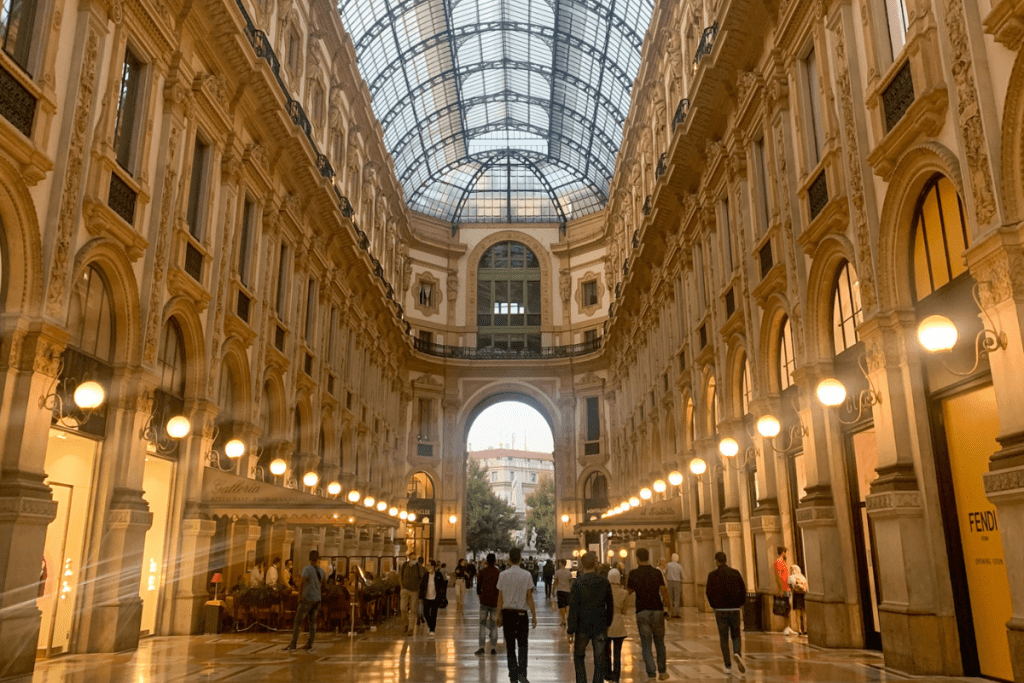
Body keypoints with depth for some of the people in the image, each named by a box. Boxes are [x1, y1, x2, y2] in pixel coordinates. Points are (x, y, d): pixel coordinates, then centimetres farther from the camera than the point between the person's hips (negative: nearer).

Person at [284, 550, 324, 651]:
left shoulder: (307, 569, -12)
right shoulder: (321, 571, 8)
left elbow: (301, 582, -23)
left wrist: (300, 596, -13)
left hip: (307, 599, -6)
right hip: (317, 599, 6)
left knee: (298, 621, 0)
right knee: (313, 621, 8)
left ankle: (293, 643, -1)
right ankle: (310, 644, 7)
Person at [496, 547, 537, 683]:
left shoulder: (503, 575, -2)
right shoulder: (526, 575, -6)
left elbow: (500, 597, 2)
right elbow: (529, 597, -4)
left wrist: (499, 615, 11)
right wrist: (534, 616, 2)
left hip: (507, 612, 2)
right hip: (521, 613, -1)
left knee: (510, 646, 10)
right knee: (523, 645, 7)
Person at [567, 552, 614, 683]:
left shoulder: (577, 583, -12)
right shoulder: (604, 582, 0)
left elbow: (573, 607, -12)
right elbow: (610, 605, 8)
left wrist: (570, 629, -7)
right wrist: (607, 623, 19)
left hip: (582, 627, -2)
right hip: (600, 626, 2)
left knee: (579, 657, 16)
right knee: (599, 660, 9)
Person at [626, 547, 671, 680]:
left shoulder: (633, 574, -4)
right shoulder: (657, 572, -2)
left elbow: (629, 590, 8)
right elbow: (663, 590, -6)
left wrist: (627, 582, 25)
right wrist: (667, 605, 2)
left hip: (642, 611, -1)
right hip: (657, 610, 1)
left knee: (646, 644, 4)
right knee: (659, 642, 15)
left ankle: (651, 673, -4)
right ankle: (662, 672, 19)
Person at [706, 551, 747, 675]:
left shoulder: (712, 575, -4)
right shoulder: (735, 573, 1)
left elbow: (709, 592, -4)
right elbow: (743, 589, 0)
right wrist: (741, 603, 13)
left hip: (720, 610, -1)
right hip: (734, 609, 1)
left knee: (723, 638, 8)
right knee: (736, 635, 14)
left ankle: (728, 666, 6)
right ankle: (737, 654, -15)